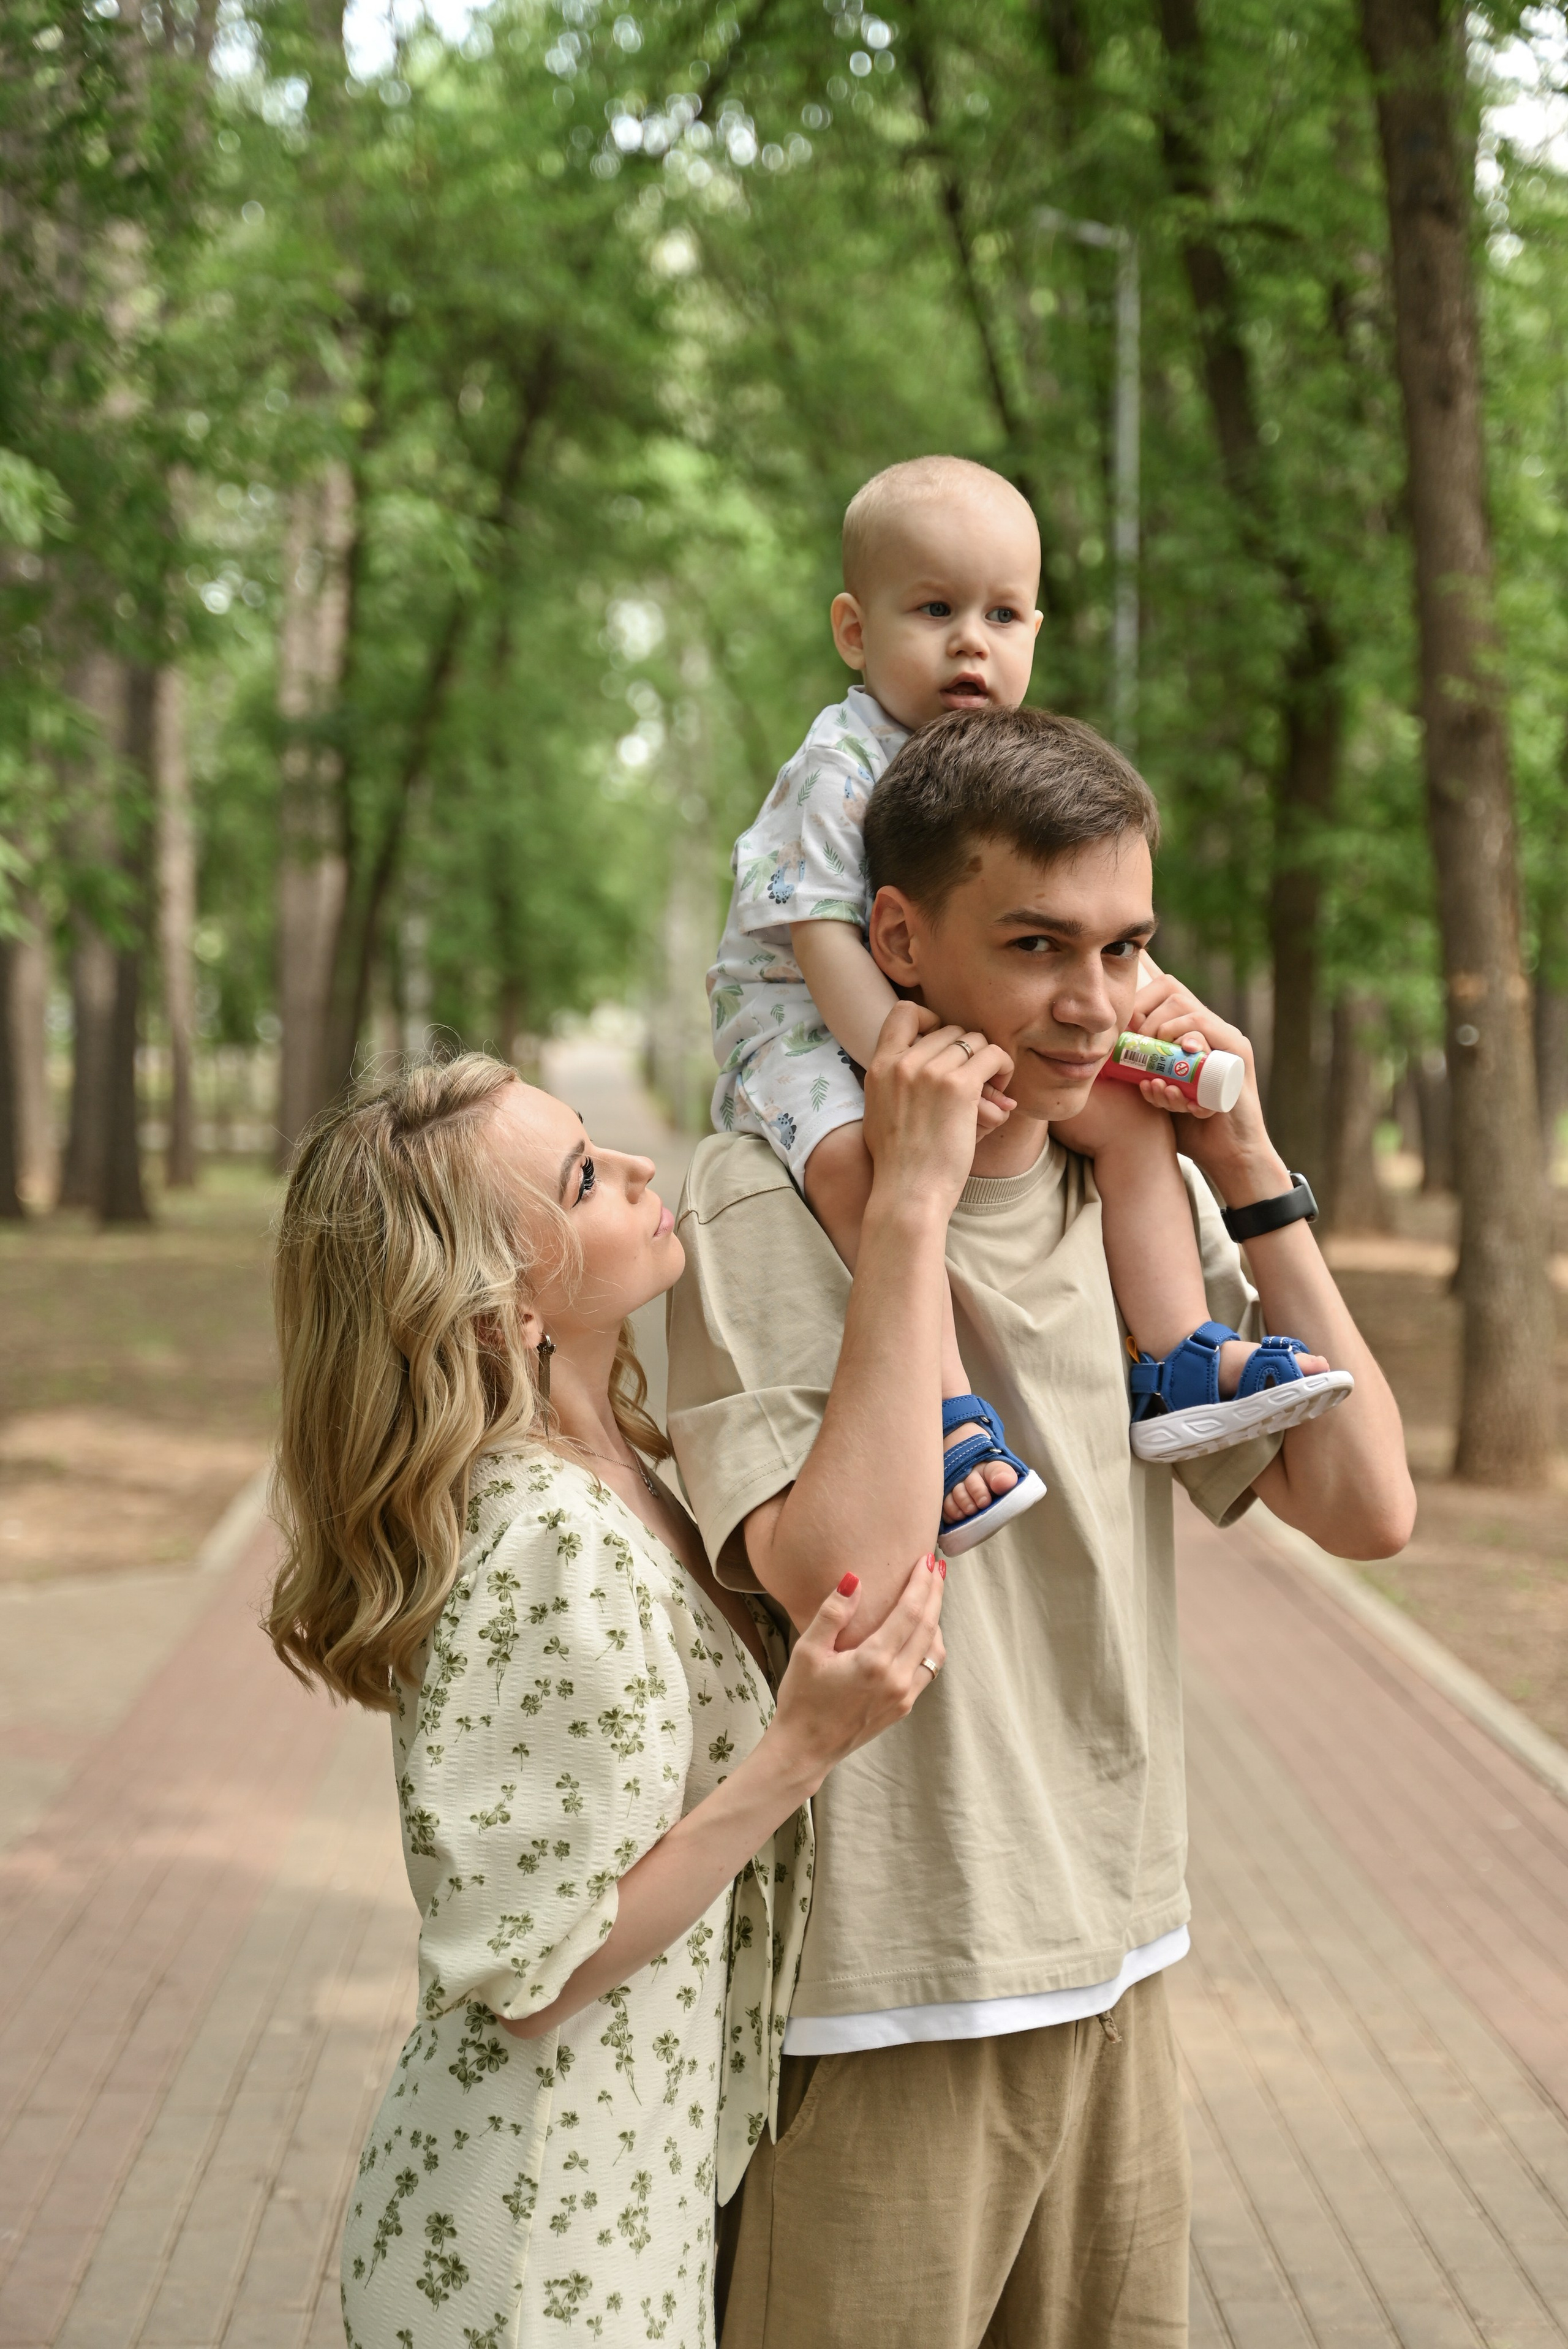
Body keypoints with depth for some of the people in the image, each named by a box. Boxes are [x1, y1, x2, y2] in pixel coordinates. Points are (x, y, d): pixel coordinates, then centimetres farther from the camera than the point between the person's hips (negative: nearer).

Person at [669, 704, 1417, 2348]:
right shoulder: (762, 1203, -14)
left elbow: (1364, 1508, 0)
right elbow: (846, 1583, -26)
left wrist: (1246, 1167, -4)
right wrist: (911, 1205, -25)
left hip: (1111, 1975, 6)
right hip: (875, 2010, -6)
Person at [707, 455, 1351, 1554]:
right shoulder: (838, 770, -18)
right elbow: (823, 940, -24)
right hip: (804, 1024, -7)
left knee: (1130, 1112, -5)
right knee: (864, 1154, -36)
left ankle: (1180, 1365, -4)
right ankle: (949, 1413, -38)